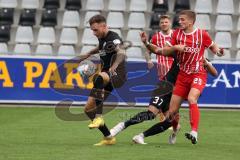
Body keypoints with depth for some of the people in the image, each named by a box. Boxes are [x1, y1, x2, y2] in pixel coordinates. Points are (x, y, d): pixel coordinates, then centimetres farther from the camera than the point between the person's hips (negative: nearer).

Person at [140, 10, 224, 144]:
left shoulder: (202, 34, -7)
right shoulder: (177, 34, 3)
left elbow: (213, 46, 8)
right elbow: (165, 52, 6)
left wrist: (218, 51, -15)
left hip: (198, 74, -4)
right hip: (183, 76, 4)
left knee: (191, 99, -32)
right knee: (172, 111, 1)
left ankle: (194, 133, -38)